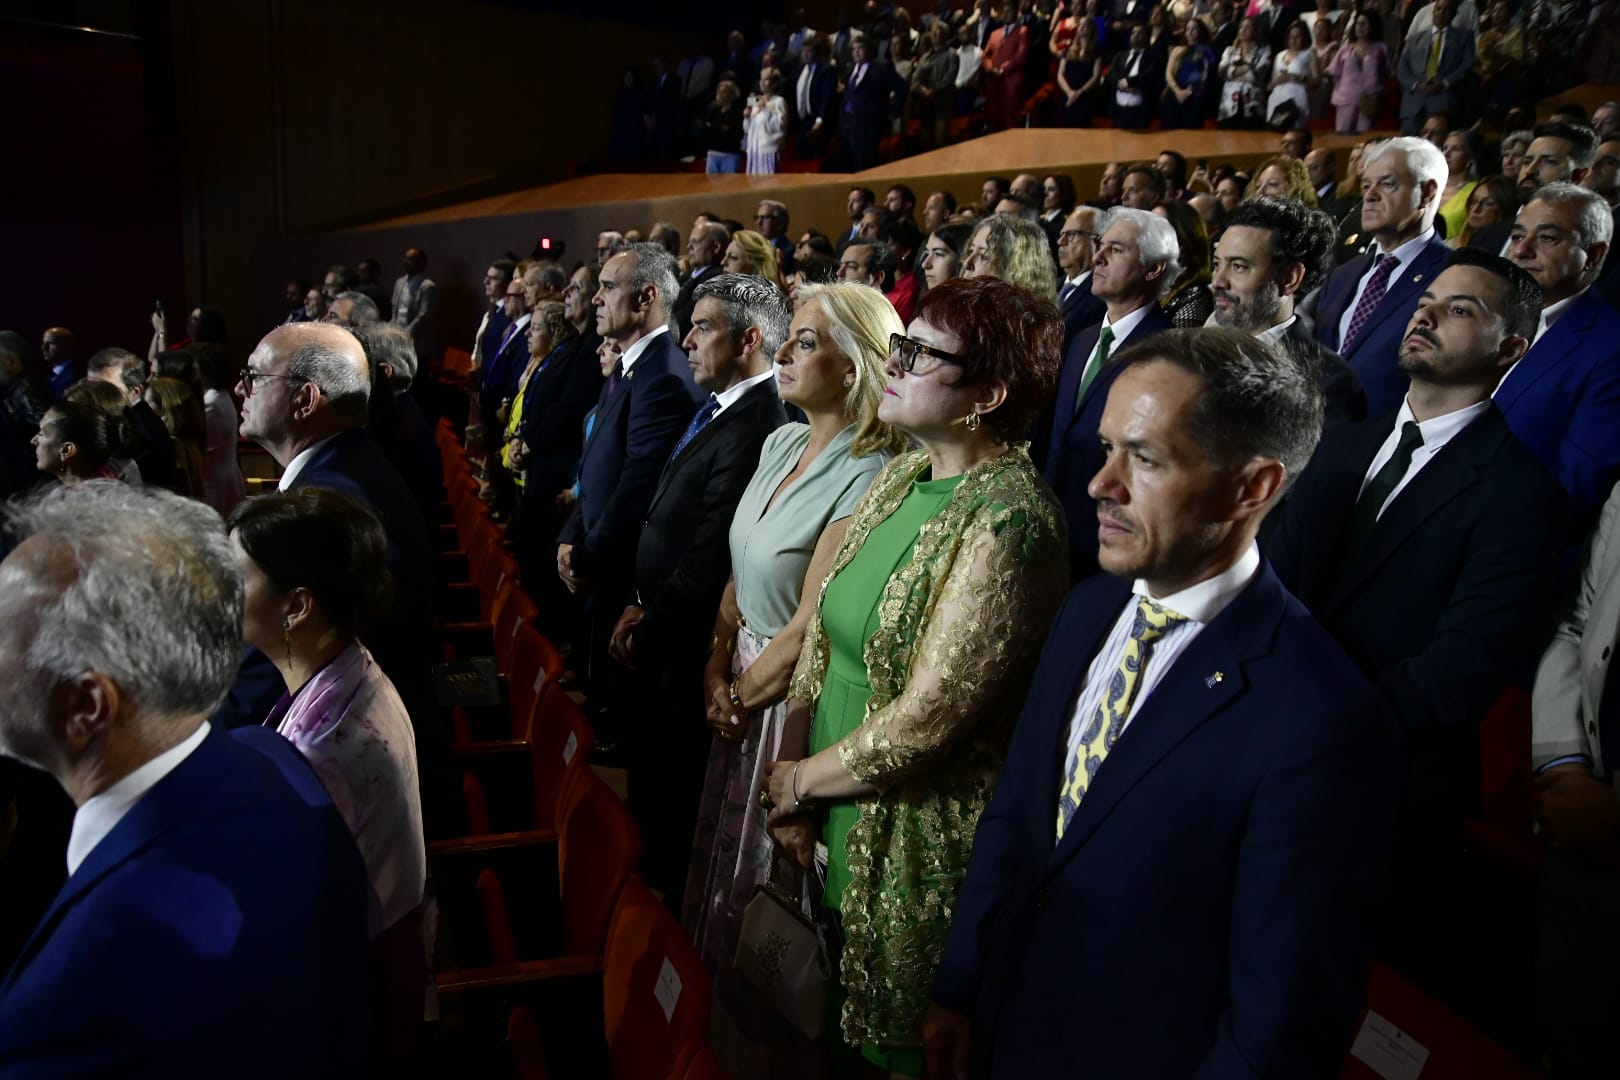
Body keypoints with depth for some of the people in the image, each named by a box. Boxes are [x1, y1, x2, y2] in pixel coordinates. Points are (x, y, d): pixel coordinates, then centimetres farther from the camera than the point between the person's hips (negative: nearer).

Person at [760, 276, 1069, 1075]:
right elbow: (824, 634, 4)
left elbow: (925, 721, -25)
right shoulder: (901, 476, 1)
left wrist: (803, 780, -10)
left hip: (917, 842, -7)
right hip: (838, 818, 7)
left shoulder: (1008, 520, -24)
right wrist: (791, 778, -4)